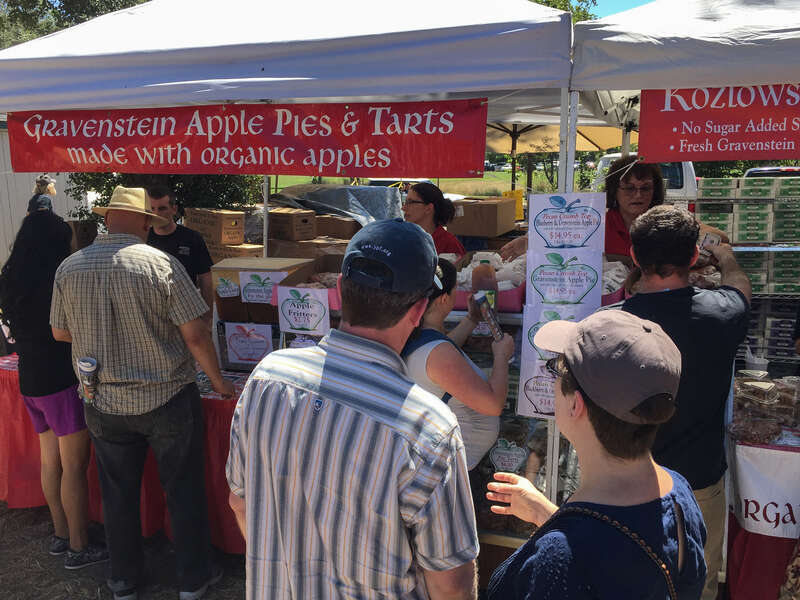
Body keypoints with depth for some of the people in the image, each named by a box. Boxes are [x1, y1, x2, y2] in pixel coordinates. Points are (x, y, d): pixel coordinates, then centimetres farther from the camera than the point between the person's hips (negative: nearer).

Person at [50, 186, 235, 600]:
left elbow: (60, 332, 9)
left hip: (103, 403, 4)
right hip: (167, 399, -3)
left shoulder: (69, 268, -4)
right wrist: (218, 381, -2)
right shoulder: (161, 264, -15)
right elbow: (195, 335, -15)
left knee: (118, 494, 18)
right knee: (183, 490, 12)